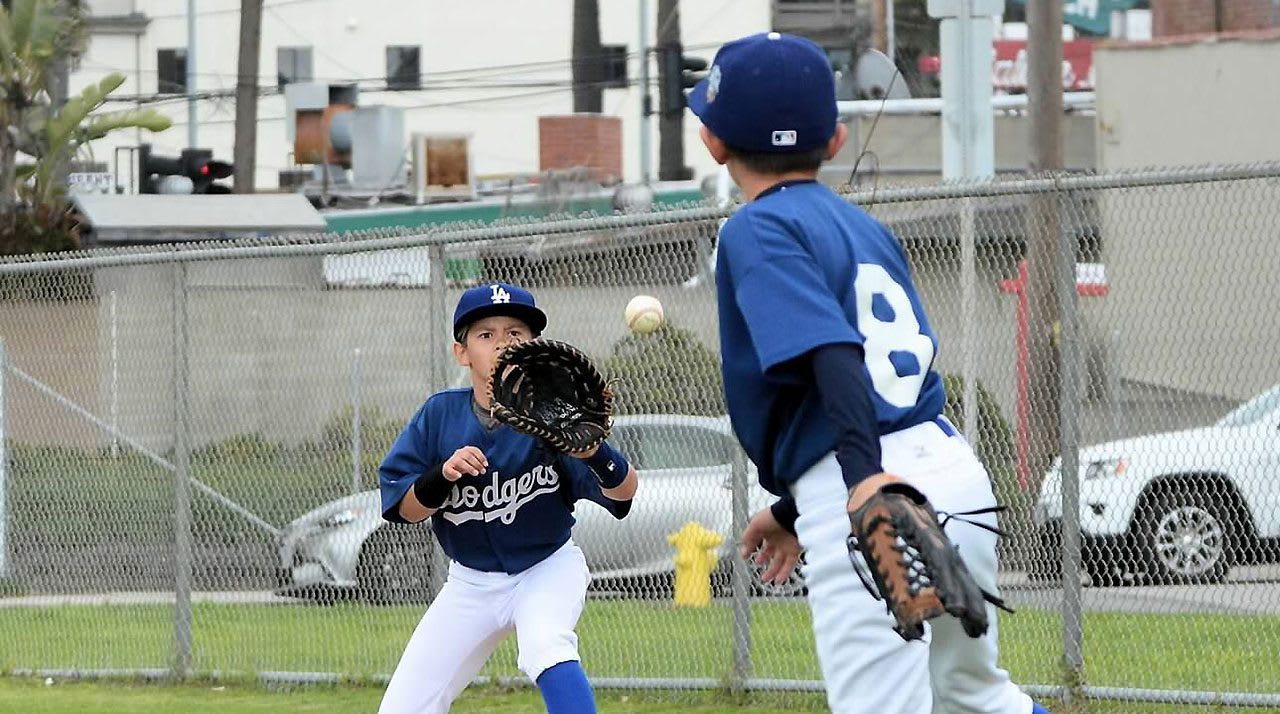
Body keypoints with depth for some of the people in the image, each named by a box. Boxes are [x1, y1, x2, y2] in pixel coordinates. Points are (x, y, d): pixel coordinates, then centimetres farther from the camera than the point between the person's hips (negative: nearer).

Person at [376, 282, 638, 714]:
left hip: (548, 569, -3)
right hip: (472, 582, 3)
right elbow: (403, 508, -10)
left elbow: (624, 491, -26)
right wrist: (442, 476, -31)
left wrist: (593, 452, -49)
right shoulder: (440, 415, -10)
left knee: (546, 646, -35)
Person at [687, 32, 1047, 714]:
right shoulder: (865, 227, 21)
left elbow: (834, 357, -21)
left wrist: (864, 478, -34)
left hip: (870, 493, -8)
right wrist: (796, 510, 35)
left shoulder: (758, 231, -4)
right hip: (955, 472, 8)